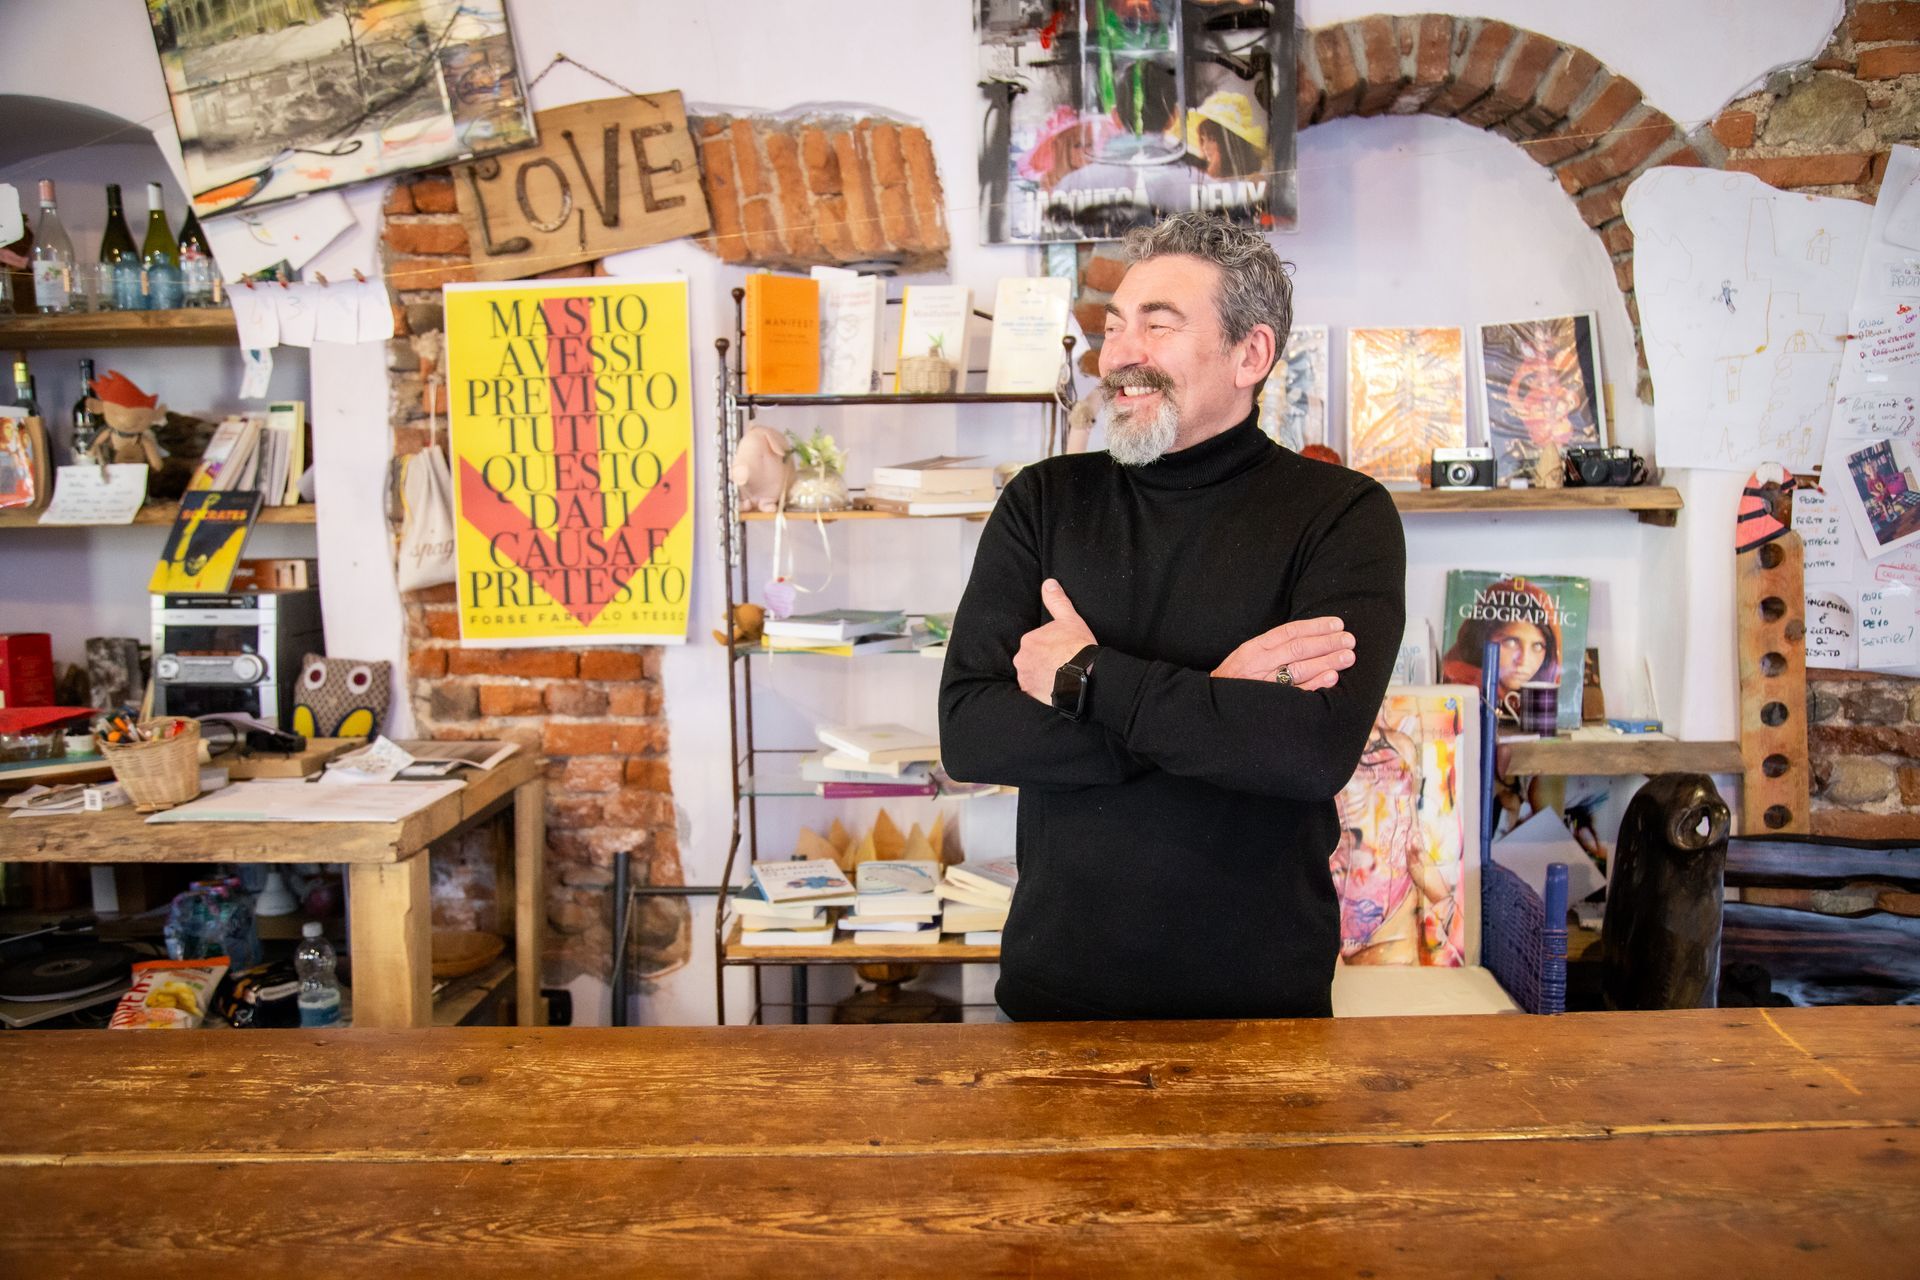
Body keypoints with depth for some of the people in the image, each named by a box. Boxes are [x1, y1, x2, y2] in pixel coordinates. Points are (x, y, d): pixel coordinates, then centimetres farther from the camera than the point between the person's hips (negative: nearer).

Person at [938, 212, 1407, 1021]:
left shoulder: (1342, 515, -8)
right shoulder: (1043, 502, 0)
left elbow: (1318, 747, -24)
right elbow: (967, 736, -11)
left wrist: (1084, 678, -16)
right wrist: (1214, 703, -18)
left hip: (1261, 992, -2)